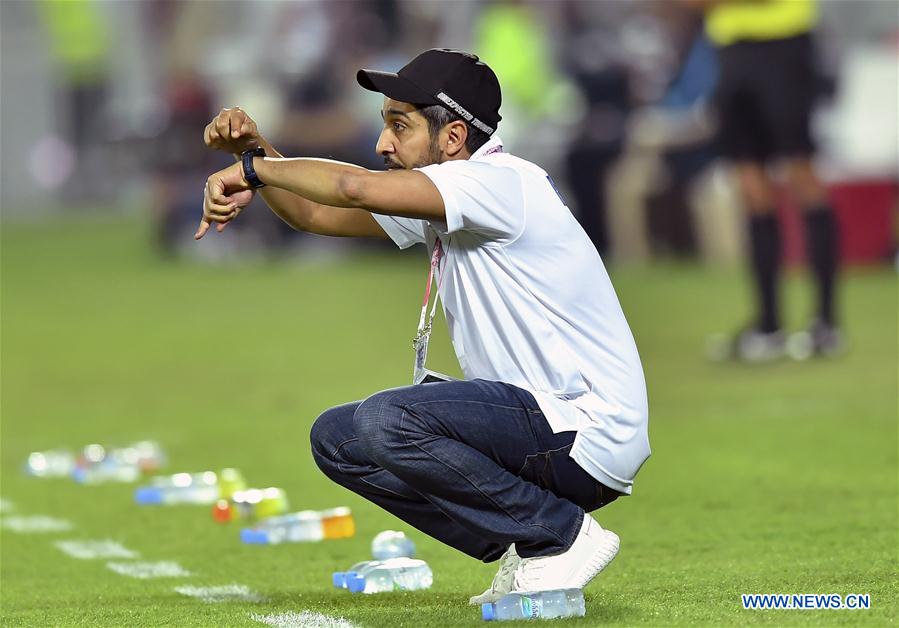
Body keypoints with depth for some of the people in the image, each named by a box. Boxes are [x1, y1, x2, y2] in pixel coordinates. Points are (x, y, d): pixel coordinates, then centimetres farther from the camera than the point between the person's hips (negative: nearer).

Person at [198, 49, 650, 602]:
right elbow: (314, 214, 19)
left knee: (387, 421, -26)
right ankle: (523, 552, 7)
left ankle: (562, 535, -9)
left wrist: (250, 171, -16)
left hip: (591, 436, -10)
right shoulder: (438, 201, 12)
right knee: (337, 437, 9)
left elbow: (358, 187, -30)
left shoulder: (500, 182, -18)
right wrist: (255, 149, 2)